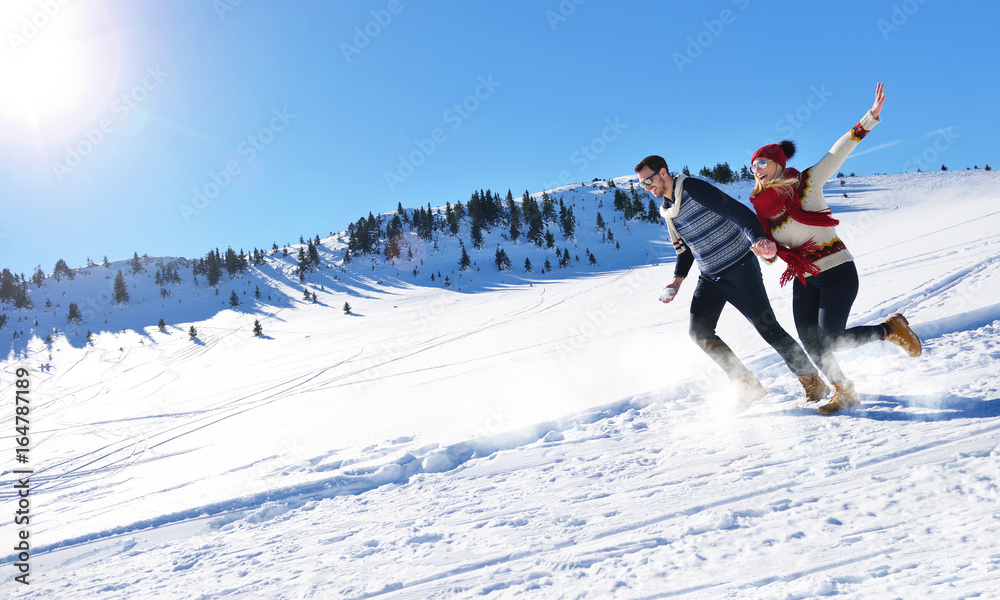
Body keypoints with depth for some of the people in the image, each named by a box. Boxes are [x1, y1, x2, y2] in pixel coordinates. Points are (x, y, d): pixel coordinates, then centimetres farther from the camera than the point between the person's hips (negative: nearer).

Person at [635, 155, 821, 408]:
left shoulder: (694, 189, -16)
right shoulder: (668, 210, 10)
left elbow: (738, 211, -24)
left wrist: (758, 237, -42)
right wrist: (678, 278, 4)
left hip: (740, 269, -8)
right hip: (710, 277, 8)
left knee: (768, 329, -3)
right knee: (699, 331, -6)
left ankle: (812, 380, 17)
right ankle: (748, 385, 3)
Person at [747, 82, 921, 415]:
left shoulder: (807, 183, -7)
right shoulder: (762, 209, 5)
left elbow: (839, 150, -14)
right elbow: (770, 254, 11)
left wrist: (871, 116, -22)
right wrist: (767, 250, -11)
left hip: (837, 272, -5)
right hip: (803, 280, 5)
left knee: (829, 340, -13)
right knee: (811, 344, -1)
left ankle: (891, 328, 12)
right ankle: (844, 392, 20)